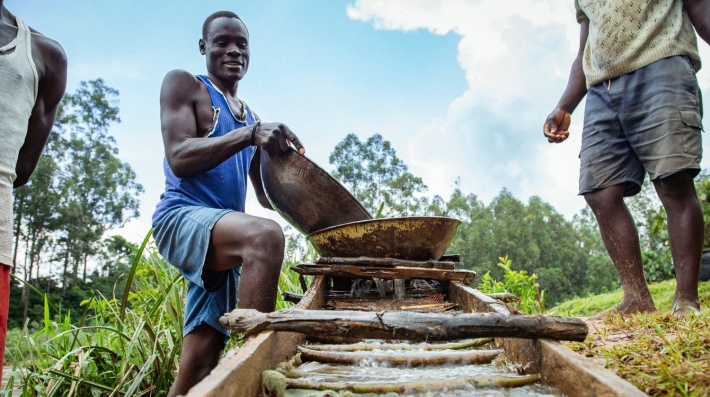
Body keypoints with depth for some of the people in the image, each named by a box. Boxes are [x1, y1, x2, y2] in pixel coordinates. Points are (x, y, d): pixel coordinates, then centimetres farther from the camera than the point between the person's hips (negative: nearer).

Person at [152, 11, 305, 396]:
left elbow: (266, 196, 21)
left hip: (221, 234, 7)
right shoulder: (183, 84, 6)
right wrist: (250, 134, -23)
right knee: (265, 234, -37)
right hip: (182, 216, -7)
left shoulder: (249, 116, 23)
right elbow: (179, 158, -12)